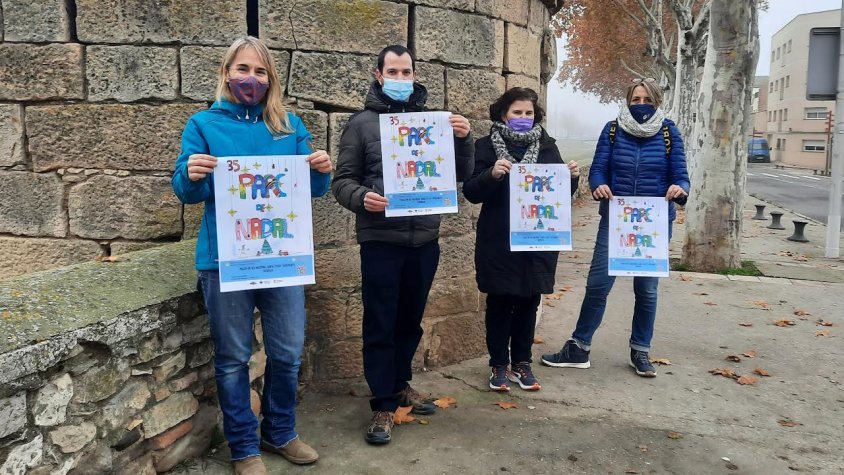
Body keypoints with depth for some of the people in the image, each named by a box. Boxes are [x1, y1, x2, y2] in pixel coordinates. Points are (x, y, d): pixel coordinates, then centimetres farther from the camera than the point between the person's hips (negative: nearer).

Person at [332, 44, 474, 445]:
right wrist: (361, 198, -23)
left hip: (425, 240, 4)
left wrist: (463, 139, -10)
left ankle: (401, 384, 34)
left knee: (410, 321, 16)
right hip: (381, 241, -3)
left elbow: (460, 175, 8)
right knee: (380, 325, 2)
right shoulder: (362, 123, 0)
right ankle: (383, 404, 14)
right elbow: (342, 181, -2)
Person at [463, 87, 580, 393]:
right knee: (499, 302, 4)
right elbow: (471, 192, -6)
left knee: (528, 302, 9)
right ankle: (498, 365, 16)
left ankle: (522, 363, 21)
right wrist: (491, 175, -24)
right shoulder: (486, 146, 0)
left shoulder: (547, 146, 9)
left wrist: (572, 178, -10)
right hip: (498, 242, -3)